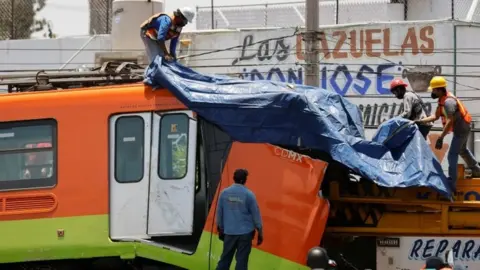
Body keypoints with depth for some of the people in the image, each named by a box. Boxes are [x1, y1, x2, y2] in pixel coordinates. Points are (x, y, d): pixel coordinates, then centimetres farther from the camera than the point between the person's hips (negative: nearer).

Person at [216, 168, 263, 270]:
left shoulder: (224, 193, 0)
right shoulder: (248, 194, -10)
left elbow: (219, 212, 7)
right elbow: (255, 214, -5)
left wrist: (220, 228, 20)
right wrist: (260, 232, 3)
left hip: (229, 232, 3)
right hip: (245, 232, -3)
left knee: (225, 258, 13)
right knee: (241, 260, 0)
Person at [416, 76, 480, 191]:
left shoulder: (448, 101, -26)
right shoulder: (443, 100, 7)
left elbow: (450, 121, -31)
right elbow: (435, 116, 9)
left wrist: (441, 138, -32)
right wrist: (420, 121, -1)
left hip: (461, 129, -11)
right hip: (463, 128, 11)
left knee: (452, 155, -10)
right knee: (462, 150, 30)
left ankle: (451, 183, -11)